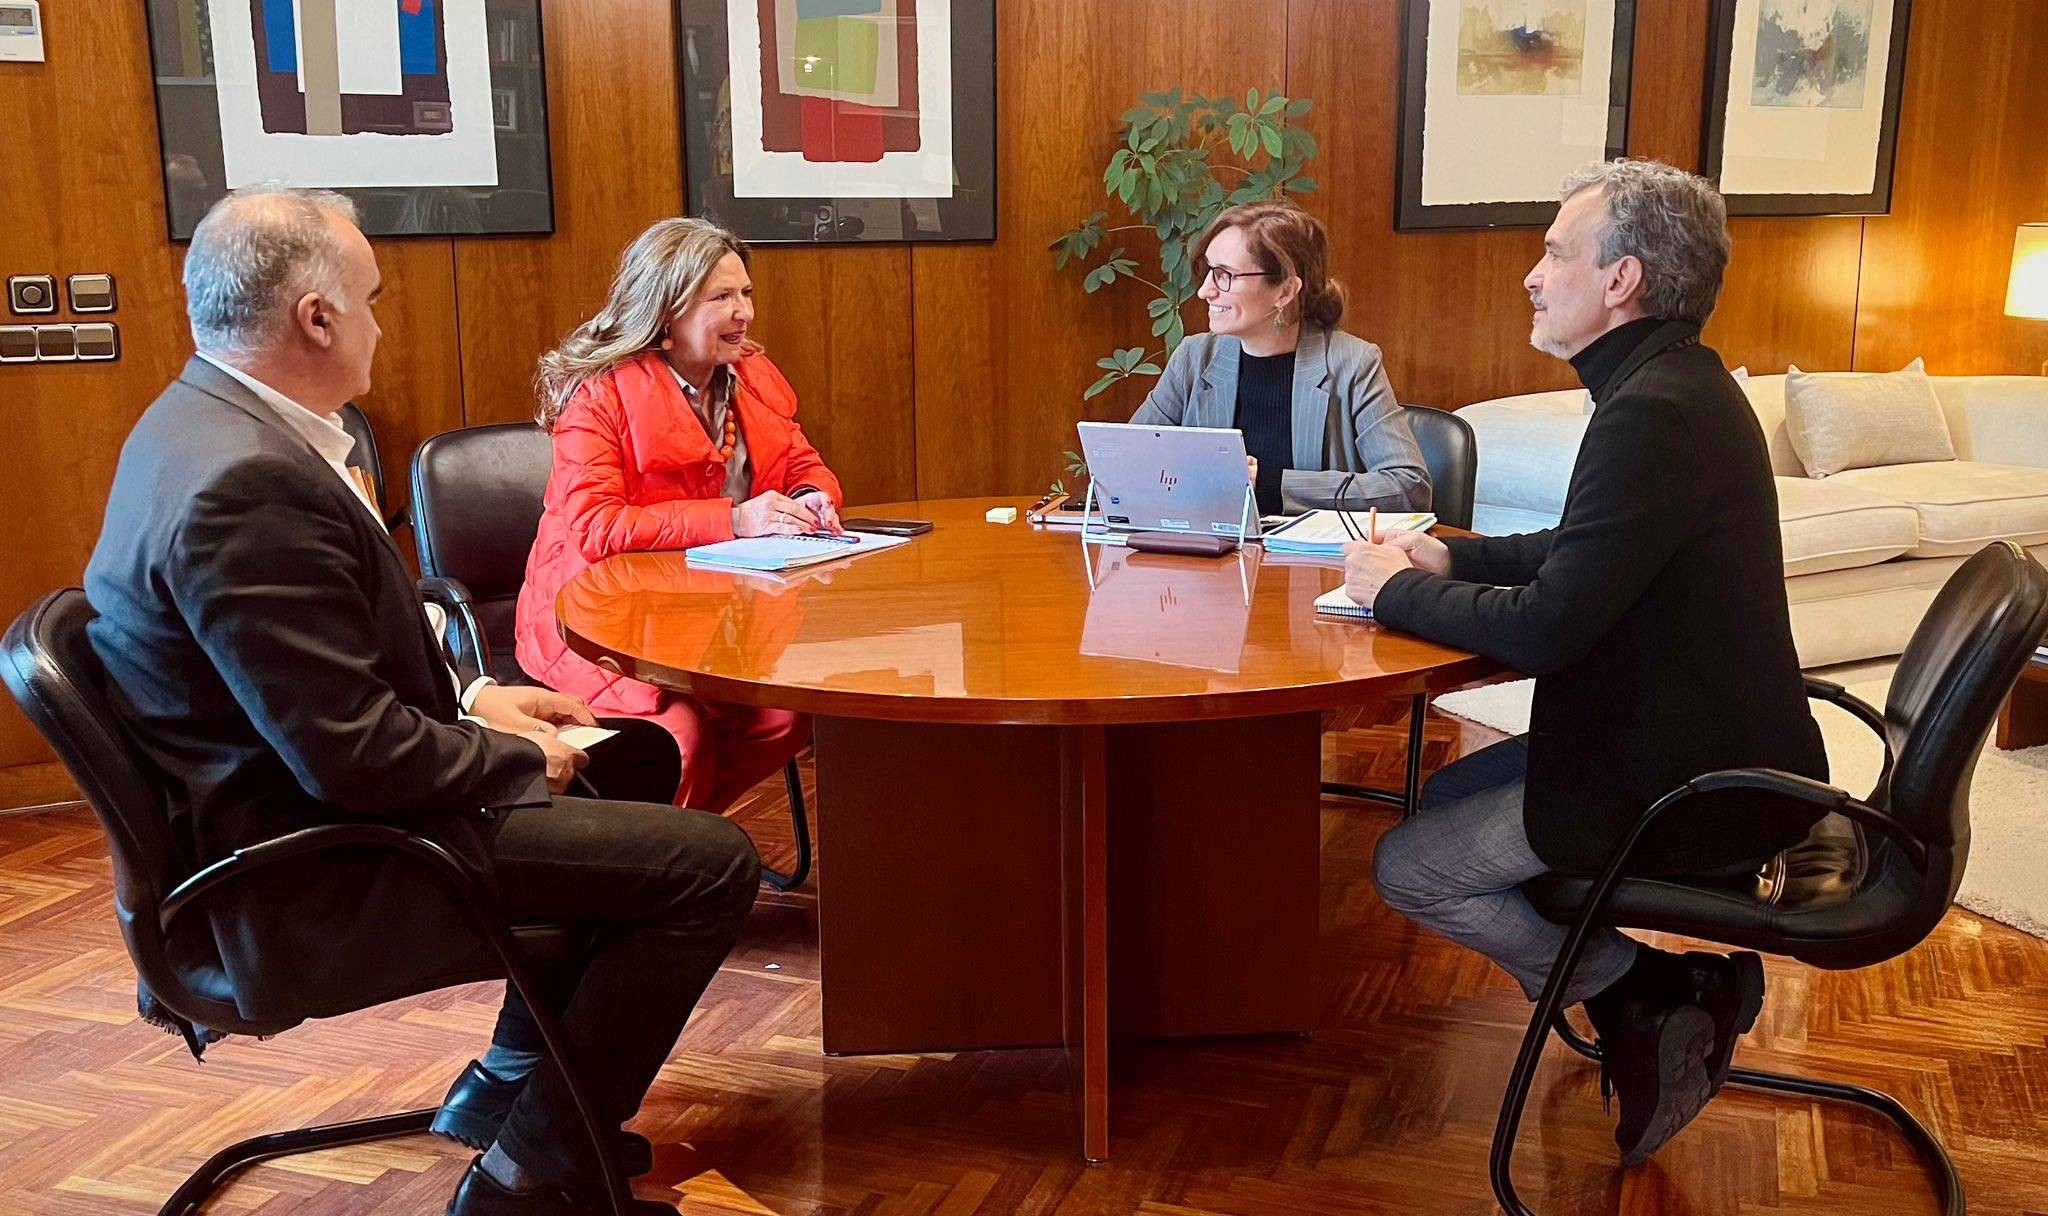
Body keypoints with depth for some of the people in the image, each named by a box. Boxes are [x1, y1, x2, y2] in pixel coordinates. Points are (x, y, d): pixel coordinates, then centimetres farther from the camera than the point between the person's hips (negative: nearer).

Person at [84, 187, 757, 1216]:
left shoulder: (206, 422, 6)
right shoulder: (249, 483, -27)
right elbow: (355, 754, -27)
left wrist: (466, 697, 6)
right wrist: (520, 759, -11)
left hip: (283, 798, 11)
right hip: (307, 871, -11)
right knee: (710, 861, -14)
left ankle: (514, 1082, 30)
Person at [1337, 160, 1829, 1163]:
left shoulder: (1654, 414, -26)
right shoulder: (1674, 387, 8)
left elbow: (1543, 630, -27)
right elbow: (1578, 555, 19)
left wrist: (1396, 592, -12)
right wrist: (1449, 555, 6)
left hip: (1692, 784, -10)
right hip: (1687, 737, 10)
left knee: (1408, 870, -4)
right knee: (1448, 795, 19)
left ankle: (1649, 997, 5)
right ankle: (1667, 997, 15)